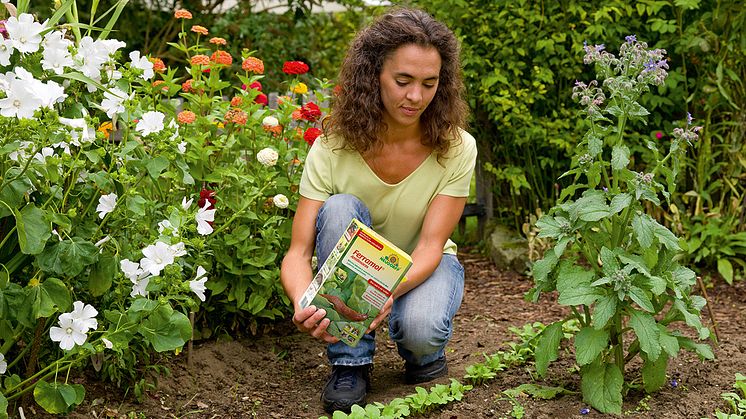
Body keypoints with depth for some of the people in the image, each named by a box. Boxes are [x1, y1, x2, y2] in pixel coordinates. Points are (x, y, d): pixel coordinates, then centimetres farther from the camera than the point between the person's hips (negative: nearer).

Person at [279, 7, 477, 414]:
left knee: (421, 329, -36)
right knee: (340, 209, -31)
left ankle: (423, 355, 5)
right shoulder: (332, 147, -21)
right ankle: (351, 364, -19)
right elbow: (298, 252, -24)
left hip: (423, 268, -1)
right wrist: (303, 305, -47)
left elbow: (430, 246, -25)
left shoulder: (456, 148, -20)